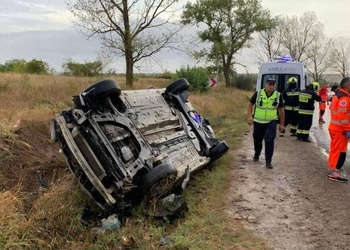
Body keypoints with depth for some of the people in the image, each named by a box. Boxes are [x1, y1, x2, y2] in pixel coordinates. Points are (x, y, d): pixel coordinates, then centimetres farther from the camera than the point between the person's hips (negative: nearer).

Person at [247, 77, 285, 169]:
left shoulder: (278, 95, 0)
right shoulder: (258, 93, -4)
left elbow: (281, 110, 7)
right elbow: (250, 104, 3)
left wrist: (282, 124, 8)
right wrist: (250, 116, -11)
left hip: (271, 122, -1)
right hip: (258, 121, 1)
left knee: (270, 141, -12)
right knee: (257, 140, 14)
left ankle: (268, 161, -4)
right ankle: (256, 155, 40)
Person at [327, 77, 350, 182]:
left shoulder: (338, 95, 12)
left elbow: (332, 108, 21)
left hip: (335, 127, 10)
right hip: (340, 129, -10)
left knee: (335, 150, 17)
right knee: (340, 151, -4)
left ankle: (331, 169, 26)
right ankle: (334, 172, 1)